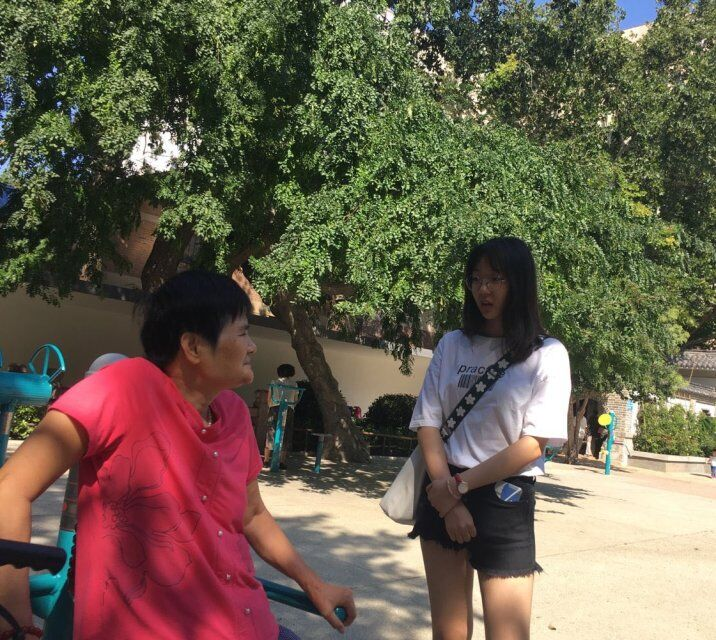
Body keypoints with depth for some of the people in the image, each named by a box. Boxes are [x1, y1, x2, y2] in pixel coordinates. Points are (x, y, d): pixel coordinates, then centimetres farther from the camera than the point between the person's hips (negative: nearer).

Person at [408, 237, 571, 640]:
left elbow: (533, 444, -10)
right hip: (444, 494, 3)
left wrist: (459, 486, -11)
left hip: (505, 501, -3)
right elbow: (428, 424, 1)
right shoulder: (452, 345, 5)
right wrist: (448, 496, -10)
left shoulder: (548, 355, -5)